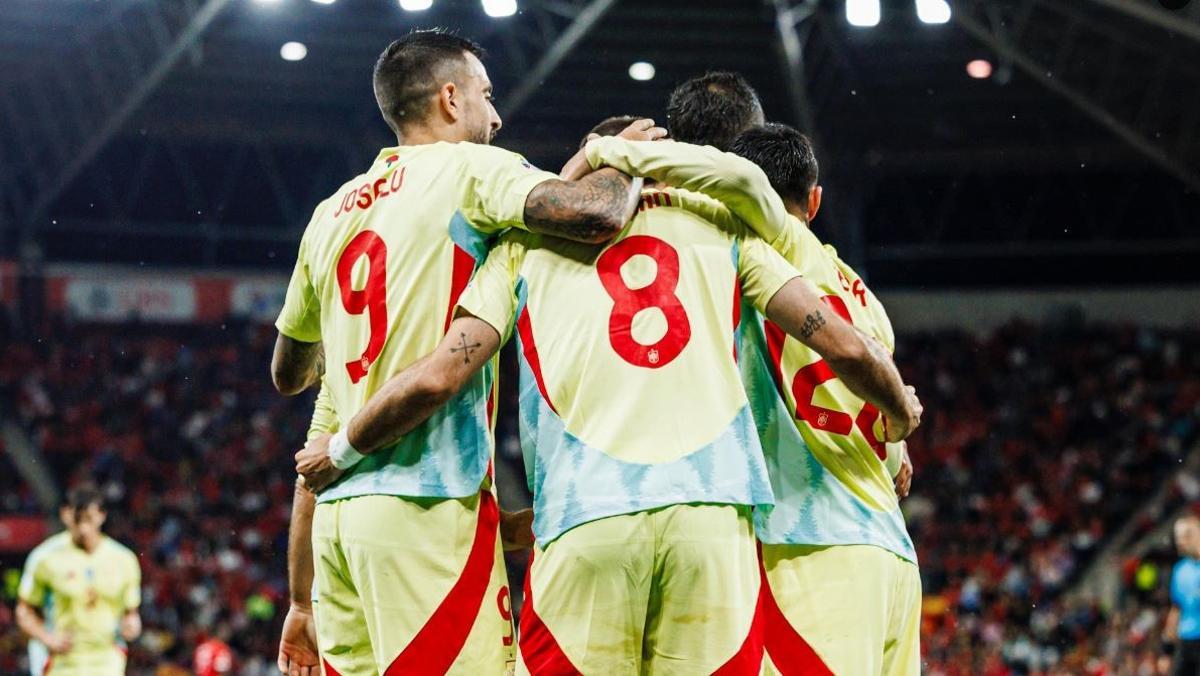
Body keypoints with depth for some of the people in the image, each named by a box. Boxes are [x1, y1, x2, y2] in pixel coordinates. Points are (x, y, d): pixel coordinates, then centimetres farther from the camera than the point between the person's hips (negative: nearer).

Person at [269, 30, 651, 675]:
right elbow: (596, 213, -16)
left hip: (340, 502, 7)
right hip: (428, 501, -7)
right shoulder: (469, 169, 0)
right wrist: (625, 158, 5)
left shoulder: (331, 213, 19)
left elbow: (289, 374, 30)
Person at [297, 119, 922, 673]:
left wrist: (341, 449, 23)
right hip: (713, 513, 1)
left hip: (584, 522, -1)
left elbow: (437, 378, 7)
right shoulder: (719, 224, 21)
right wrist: (902, 421, 34)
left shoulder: (527, 242, 18)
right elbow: (844, 348, 14)